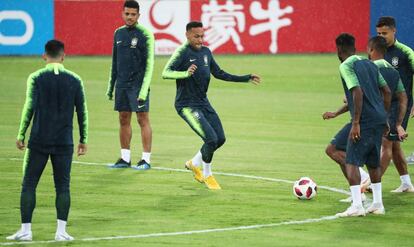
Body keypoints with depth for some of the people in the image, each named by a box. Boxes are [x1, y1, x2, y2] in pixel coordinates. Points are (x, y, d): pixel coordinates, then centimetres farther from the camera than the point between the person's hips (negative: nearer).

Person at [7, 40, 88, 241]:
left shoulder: (36, 78, -2)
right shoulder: (75, 80, 5)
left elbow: (30, 107, -8)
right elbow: (82, 112, 6)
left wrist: (21, 134, -2)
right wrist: (83, 140, 13)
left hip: (39, 141, -2)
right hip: (64, 142, 2)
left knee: (29, 185, 5)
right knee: (62, 186, 6)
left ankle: (25, 230, 2)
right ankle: (61, 231, -1)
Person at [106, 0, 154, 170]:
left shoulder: (145, 34, -7)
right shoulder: (118, 33, 11)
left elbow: (149, 63, -10)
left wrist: (144, 89, -17)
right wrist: (111, 85, 17)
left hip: (138, 84, -6)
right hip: (122, 84, 6)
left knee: (143, 119, -3)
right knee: (123, 119, 8)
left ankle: (146, 160, -1)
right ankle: (125, 159, 14)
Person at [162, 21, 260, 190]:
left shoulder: (206, 52, 9)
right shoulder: (182, 52, -14)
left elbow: (219, 74, 20)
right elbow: (166, 73, -26)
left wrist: (246, 78, 19)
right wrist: (186, 73, -44)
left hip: (203, 103, 8)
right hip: (187, 105, -8)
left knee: (220, 139, 6)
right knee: (211, 139, -18)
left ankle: (194, 163, 29)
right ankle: (207, 175, 4)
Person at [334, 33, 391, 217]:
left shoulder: (346, 66, -7)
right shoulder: (369, 64, 17)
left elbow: (358, 92, -19)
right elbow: (387, 91, 16)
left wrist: (356, 123, -18)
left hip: (364, 122, -8)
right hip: (379, 120, 8)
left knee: (351, 162, -6)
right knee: (373, 162, 19)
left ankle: (357, 205, -15)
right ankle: (377, 204, 21)